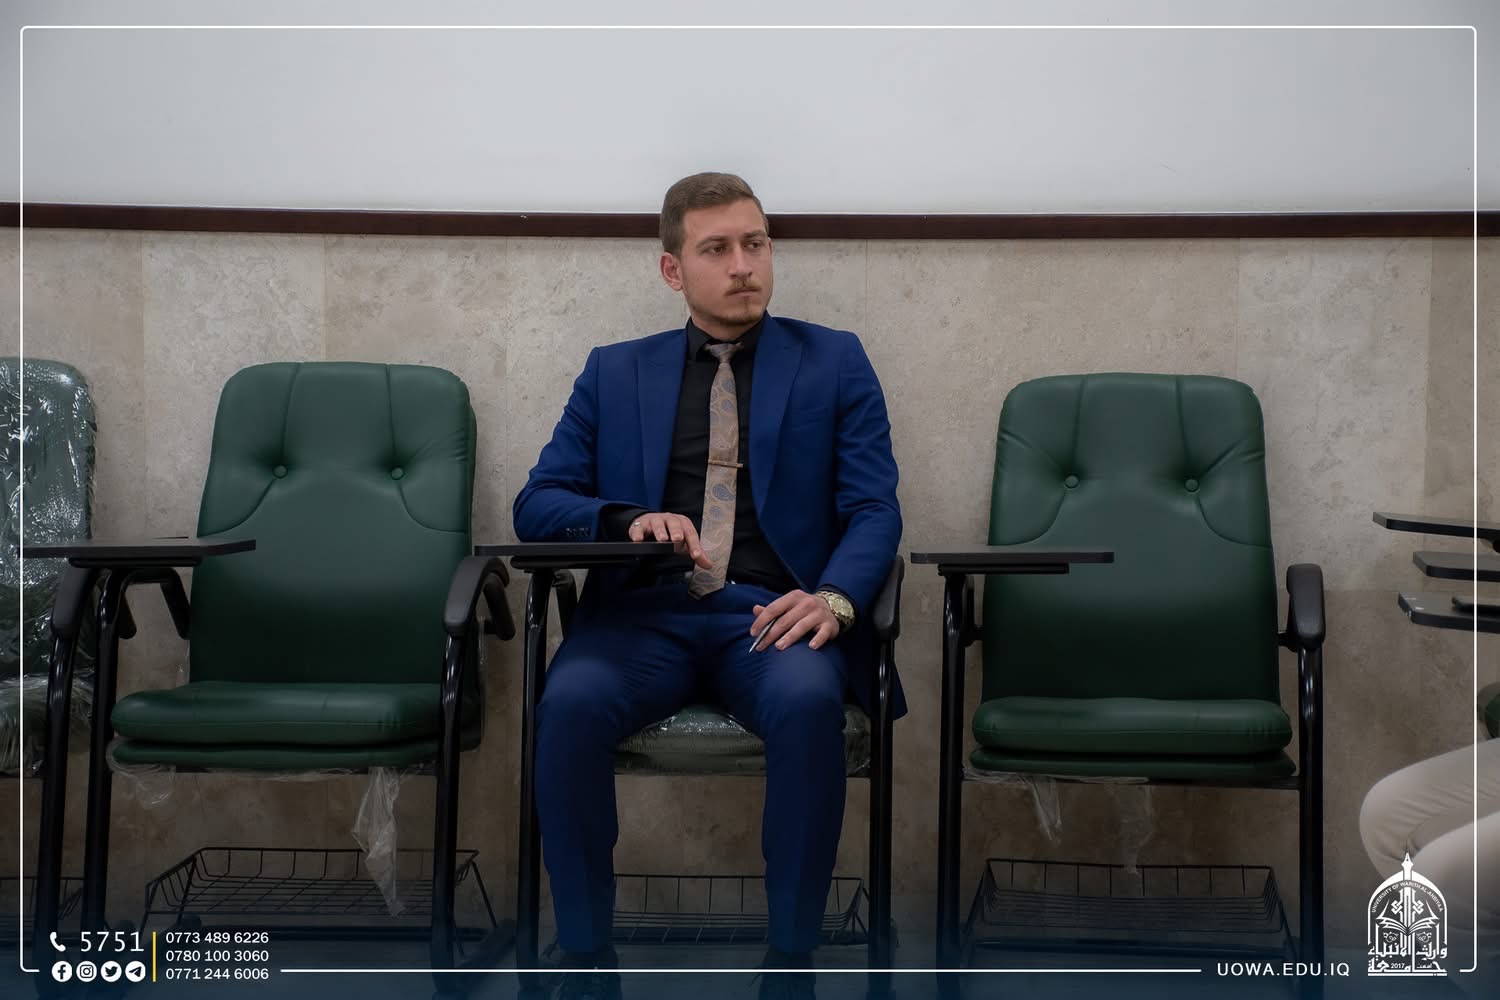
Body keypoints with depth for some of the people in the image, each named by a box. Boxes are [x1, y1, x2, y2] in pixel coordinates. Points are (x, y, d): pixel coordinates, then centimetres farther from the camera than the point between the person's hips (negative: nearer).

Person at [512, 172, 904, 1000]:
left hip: (771, 615, -1)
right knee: (571, 703, -32)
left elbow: (874, 508, 5)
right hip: (644, 613, 1)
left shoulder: (834, 363, 15)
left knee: (808, 702, -36)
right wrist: (629, 519, -10)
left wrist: (835, 598, -17)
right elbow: (536, 503, 12)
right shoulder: (614, 372, 18)